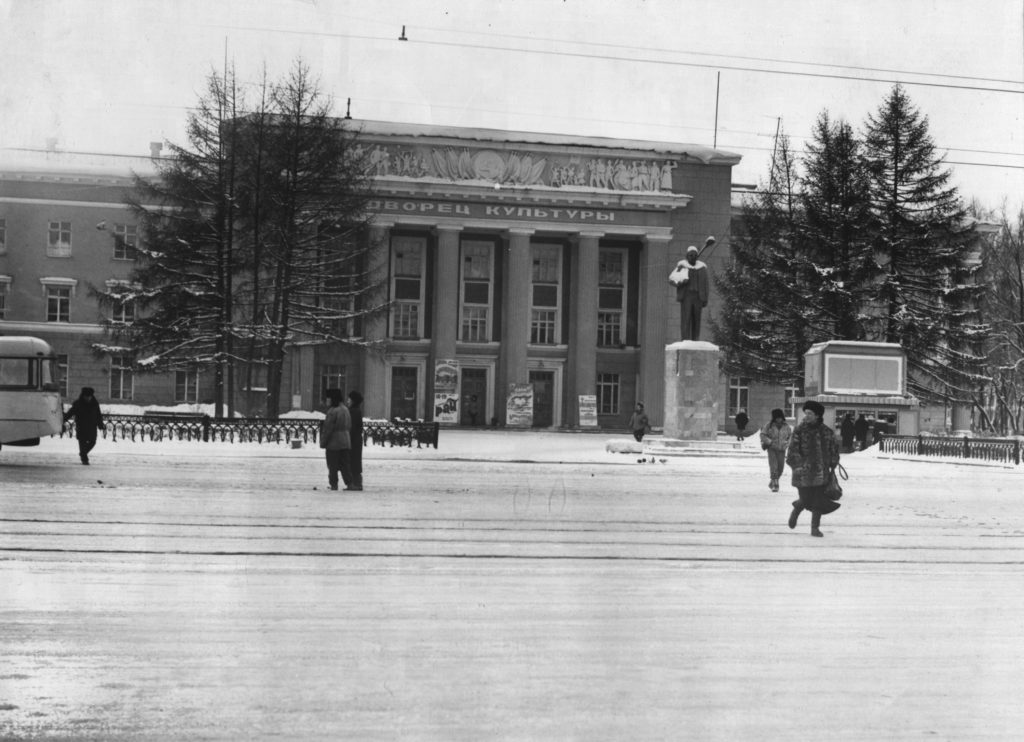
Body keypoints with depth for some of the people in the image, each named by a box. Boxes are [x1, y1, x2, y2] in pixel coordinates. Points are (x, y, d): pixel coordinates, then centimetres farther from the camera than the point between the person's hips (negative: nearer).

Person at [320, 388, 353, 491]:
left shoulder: (333, 411, -17)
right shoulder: (345, 409, 9)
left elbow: (327, 429, -17)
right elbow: (349, 426, 14)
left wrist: (323, 442, -10)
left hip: (333, 443, -8)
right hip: (345, 442, 8)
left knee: (333, 466, 1)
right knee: (344, 464, 11)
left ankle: (334, 485, 3)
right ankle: (349, 484, 6)